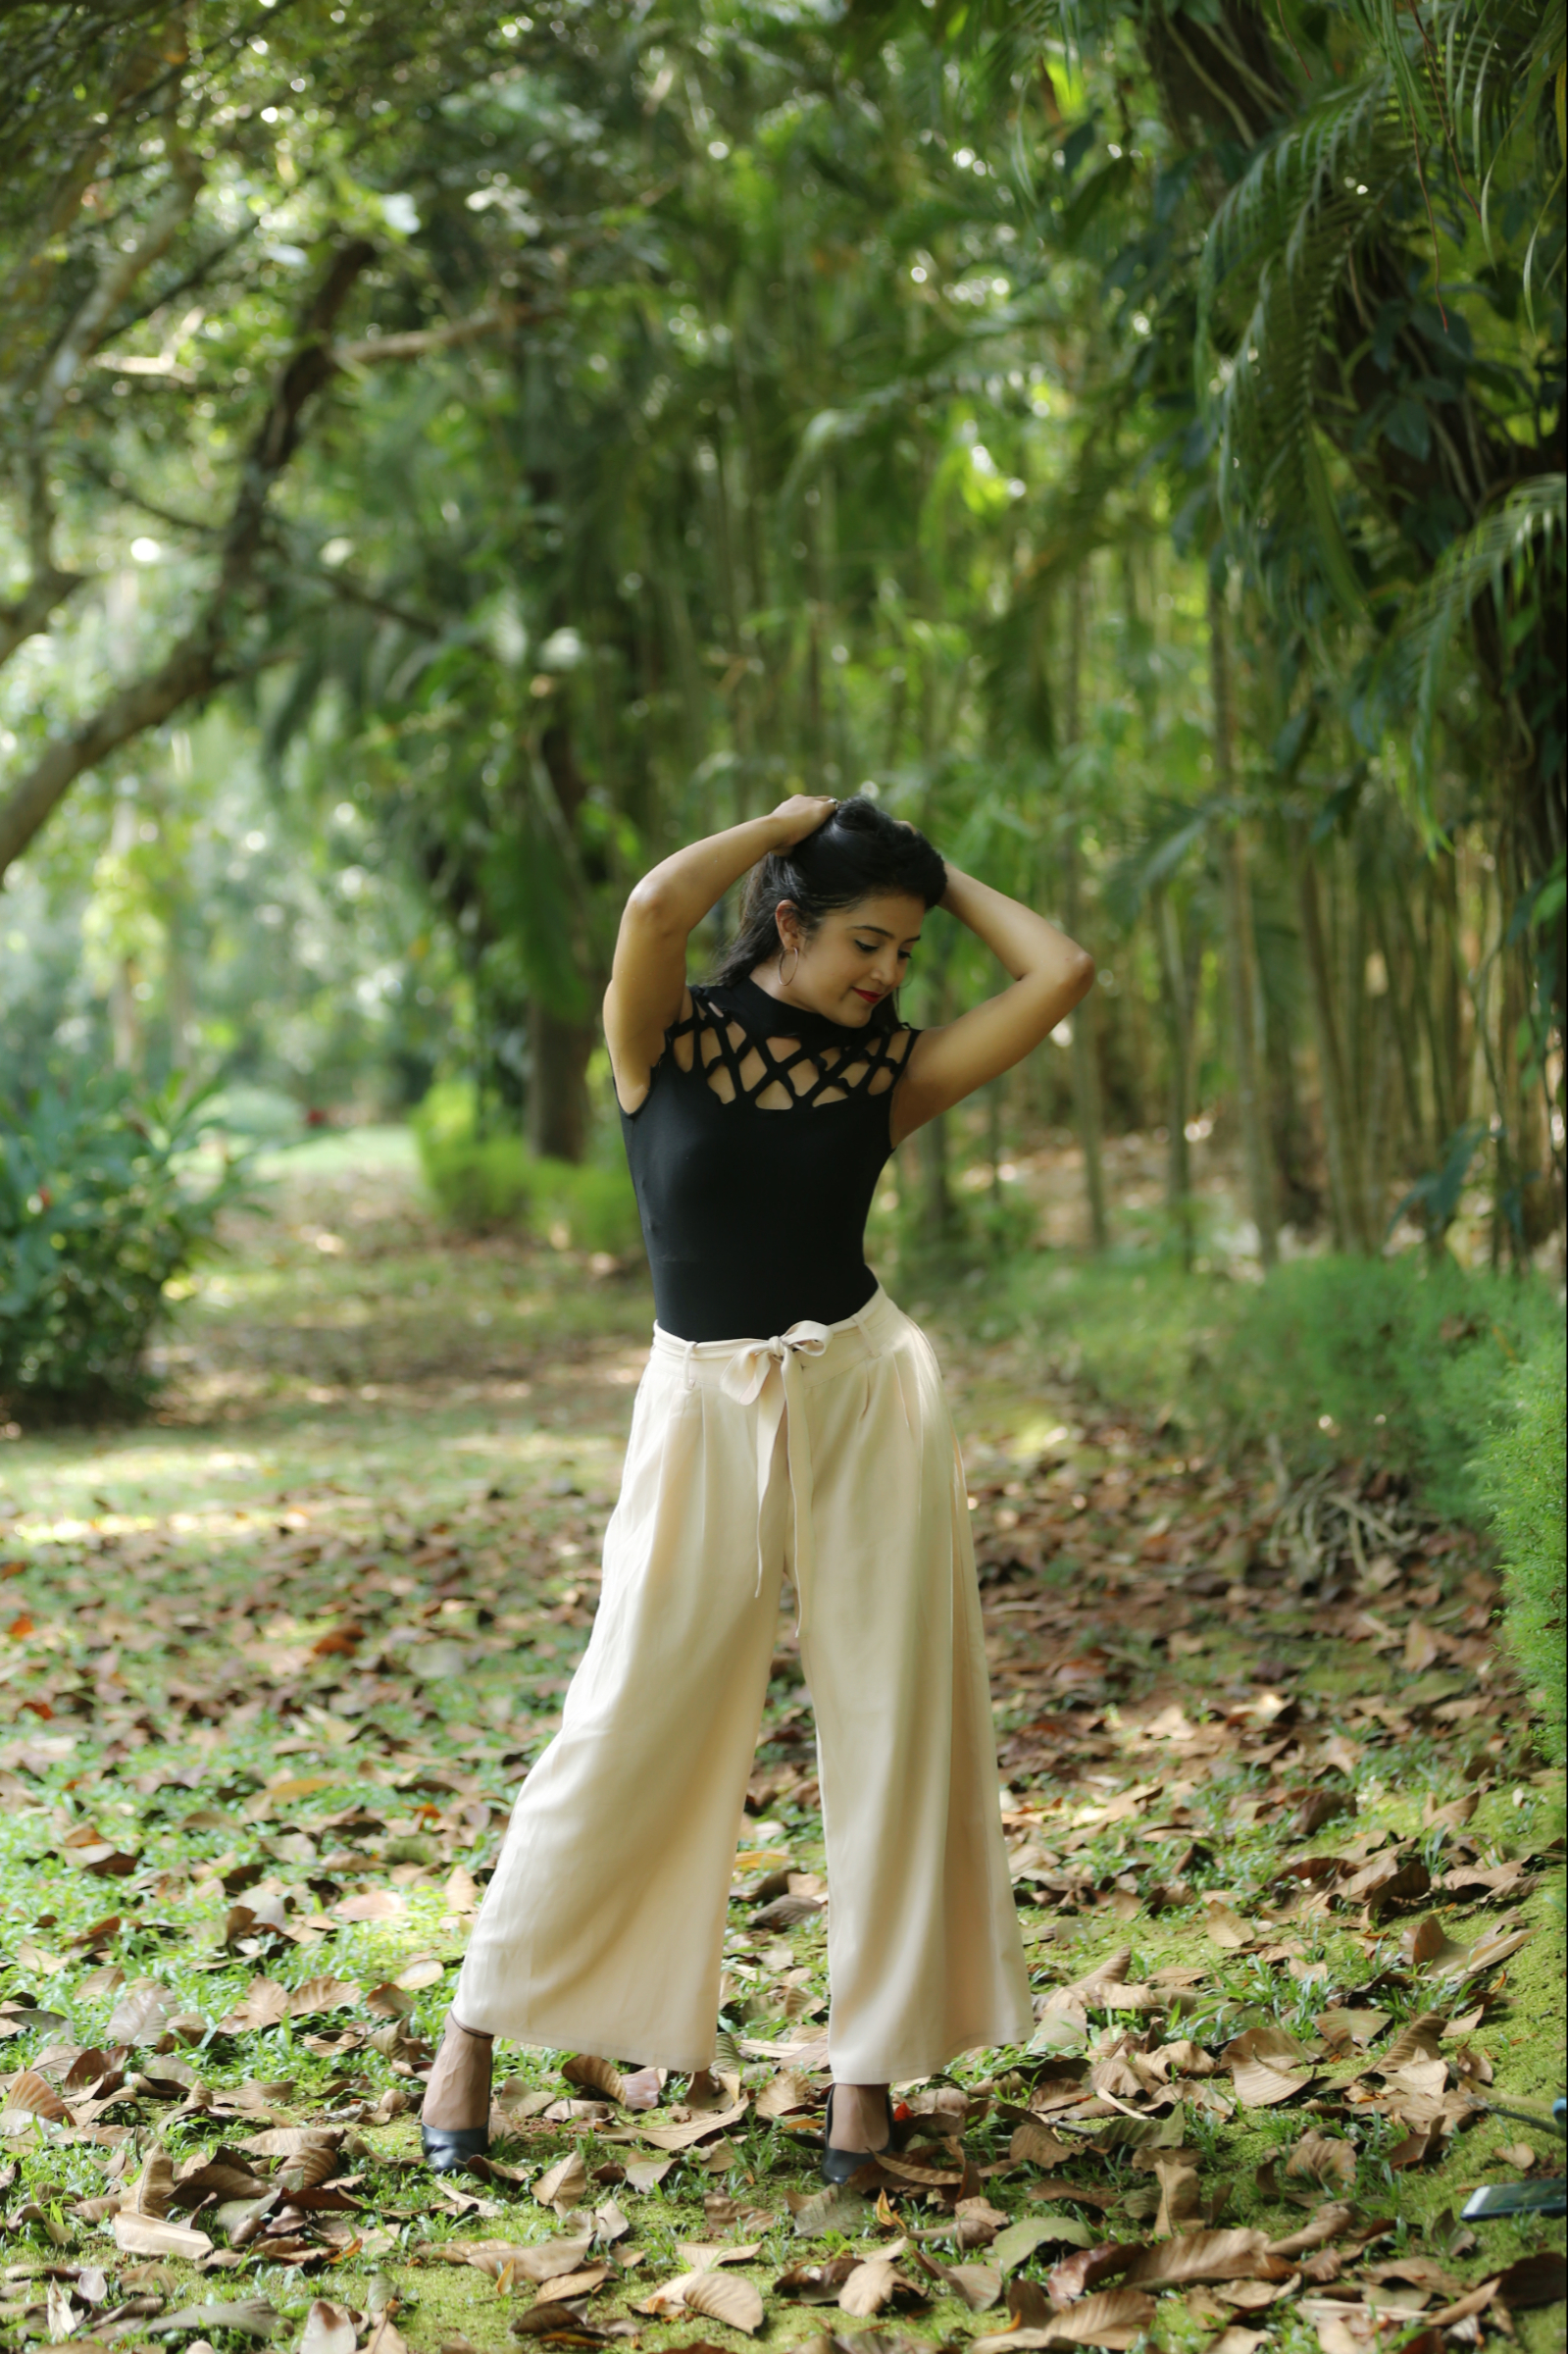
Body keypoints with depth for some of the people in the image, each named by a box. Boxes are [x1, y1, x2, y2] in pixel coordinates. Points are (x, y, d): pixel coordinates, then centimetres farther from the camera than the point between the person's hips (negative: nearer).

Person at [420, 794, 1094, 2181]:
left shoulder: (891, 1067, 5)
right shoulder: (668, 1037, -2)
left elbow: (1061, 973, -2)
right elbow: (658, 904, -23)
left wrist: (941, 877, 7)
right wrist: (790, 820, -7)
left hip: (868, 1395, 3)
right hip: (706, 1407, -2)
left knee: (897, 1730, 3)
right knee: (633, 1728, 1)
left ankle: (872, 2064, 15)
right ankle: (477, 2031, 16)